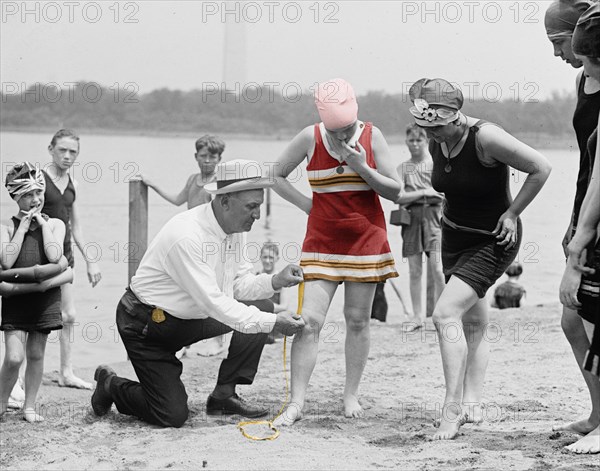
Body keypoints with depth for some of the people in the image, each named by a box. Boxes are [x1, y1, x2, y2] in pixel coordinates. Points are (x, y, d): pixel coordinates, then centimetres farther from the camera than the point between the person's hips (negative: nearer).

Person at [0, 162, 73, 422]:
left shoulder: (55, 224, 3)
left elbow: (54, 257, -14)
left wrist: (42, 223, -9)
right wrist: (23, 227, -11)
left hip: (45, 296, 1)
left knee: (36, 354, 7)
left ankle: (29, 406, 18)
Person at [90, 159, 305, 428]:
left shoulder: (235, 229, -4)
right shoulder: (187, 236, -32)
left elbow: (239, 284, 5)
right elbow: (213, 303, -33)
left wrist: (275, 281, -14)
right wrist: (272, 323, -33)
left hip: (189, 319, 8)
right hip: (146, 324, -8)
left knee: (258, 318, -6)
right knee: (172, 416, -11)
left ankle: (223, 396, 5)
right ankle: (111, 386, 16)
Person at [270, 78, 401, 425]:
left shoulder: (372, 136, -5)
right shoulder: (310, 138, -6)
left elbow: (395, 191, -4)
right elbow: (277, 175, 7)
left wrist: (362, 169, -19)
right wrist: (307, 205, -3)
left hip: (366, 239, 1)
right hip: (322, 239, 0)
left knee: (358, 319, 5)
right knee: (309, 320, -10)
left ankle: (351, 395, 19)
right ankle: (297, 403, -8)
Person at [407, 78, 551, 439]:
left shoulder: (487, 138, -25)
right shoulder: (436, 143, -3)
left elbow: (541, 168, -18)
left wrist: (512, 213, -15)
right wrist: (452, 214, 9)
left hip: (493, 241, -8)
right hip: (454, 236, 8)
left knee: (446, 313, -20)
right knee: (473, 322, 14)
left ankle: (453, 410, -17)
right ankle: (473, 405, 21)